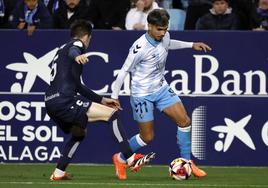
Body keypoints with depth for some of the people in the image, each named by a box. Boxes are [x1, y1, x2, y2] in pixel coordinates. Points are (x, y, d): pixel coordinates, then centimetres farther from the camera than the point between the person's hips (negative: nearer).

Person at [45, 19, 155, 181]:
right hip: (64, 100, -10)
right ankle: (131, 159, -17)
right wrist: (77, 56, -48)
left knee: (79, 133, 33)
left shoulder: (62, 50, 32)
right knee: (112, 114, -10)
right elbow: (72, 51, -24)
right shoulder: (77, 44, 5)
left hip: (51, 103, 10)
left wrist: (101, 100, 40)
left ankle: (58, 173, 29)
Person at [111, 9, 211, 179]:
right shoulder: (140, 48, -27)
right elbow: (124, 71, -18)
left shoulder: (165, 37, -7)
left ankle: (187, 162, 8)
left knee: (184, 121, -5)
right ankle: (120, 158, 25)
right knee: (147, 137, 0)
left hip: (161, 88, 6)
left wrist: (192, 45, 17)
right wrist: (114, 97, -16)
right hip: (142, 94, -6)